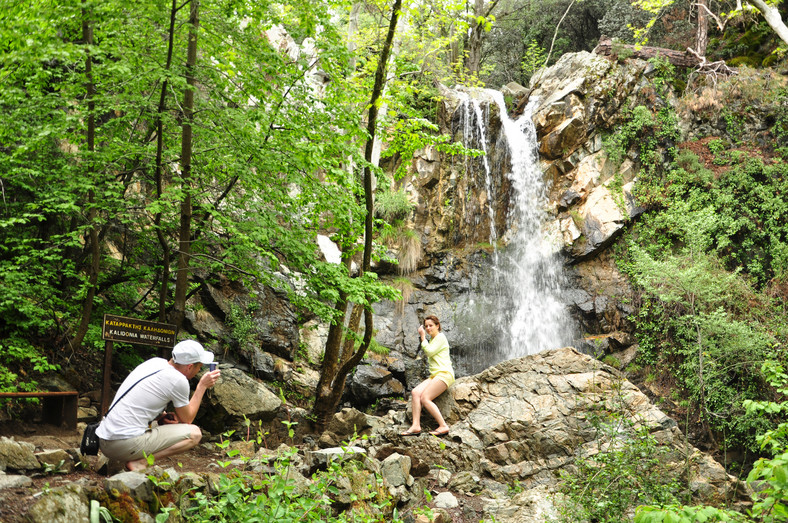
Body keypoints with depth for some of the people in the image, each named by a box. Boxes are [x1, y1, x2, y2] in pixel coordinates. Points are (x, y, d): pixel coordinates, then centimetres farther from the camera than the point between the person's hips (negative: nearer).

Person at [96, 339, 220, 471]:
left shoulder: (155, 362, 11)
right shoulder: (178, 380, -12)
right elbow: (187, 419, 3)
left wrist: (163, 416, 7)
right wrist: (202, 386, 8)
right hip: (125, 444, -9)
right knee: (194, 433, -6)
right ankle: (140, 462, -12)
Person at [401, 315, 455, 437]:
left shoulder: (440, 337, -2)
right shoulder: (432, 340, 26)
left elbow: (429, 352, -12)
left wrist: (423, 337, -5)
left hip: (444, 373, -9)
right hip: (435, 375, 9)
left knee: (425, 398, -21)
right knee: (415, 393, -12)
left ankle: (443, 426, -19)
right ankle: (416, 425, -21)